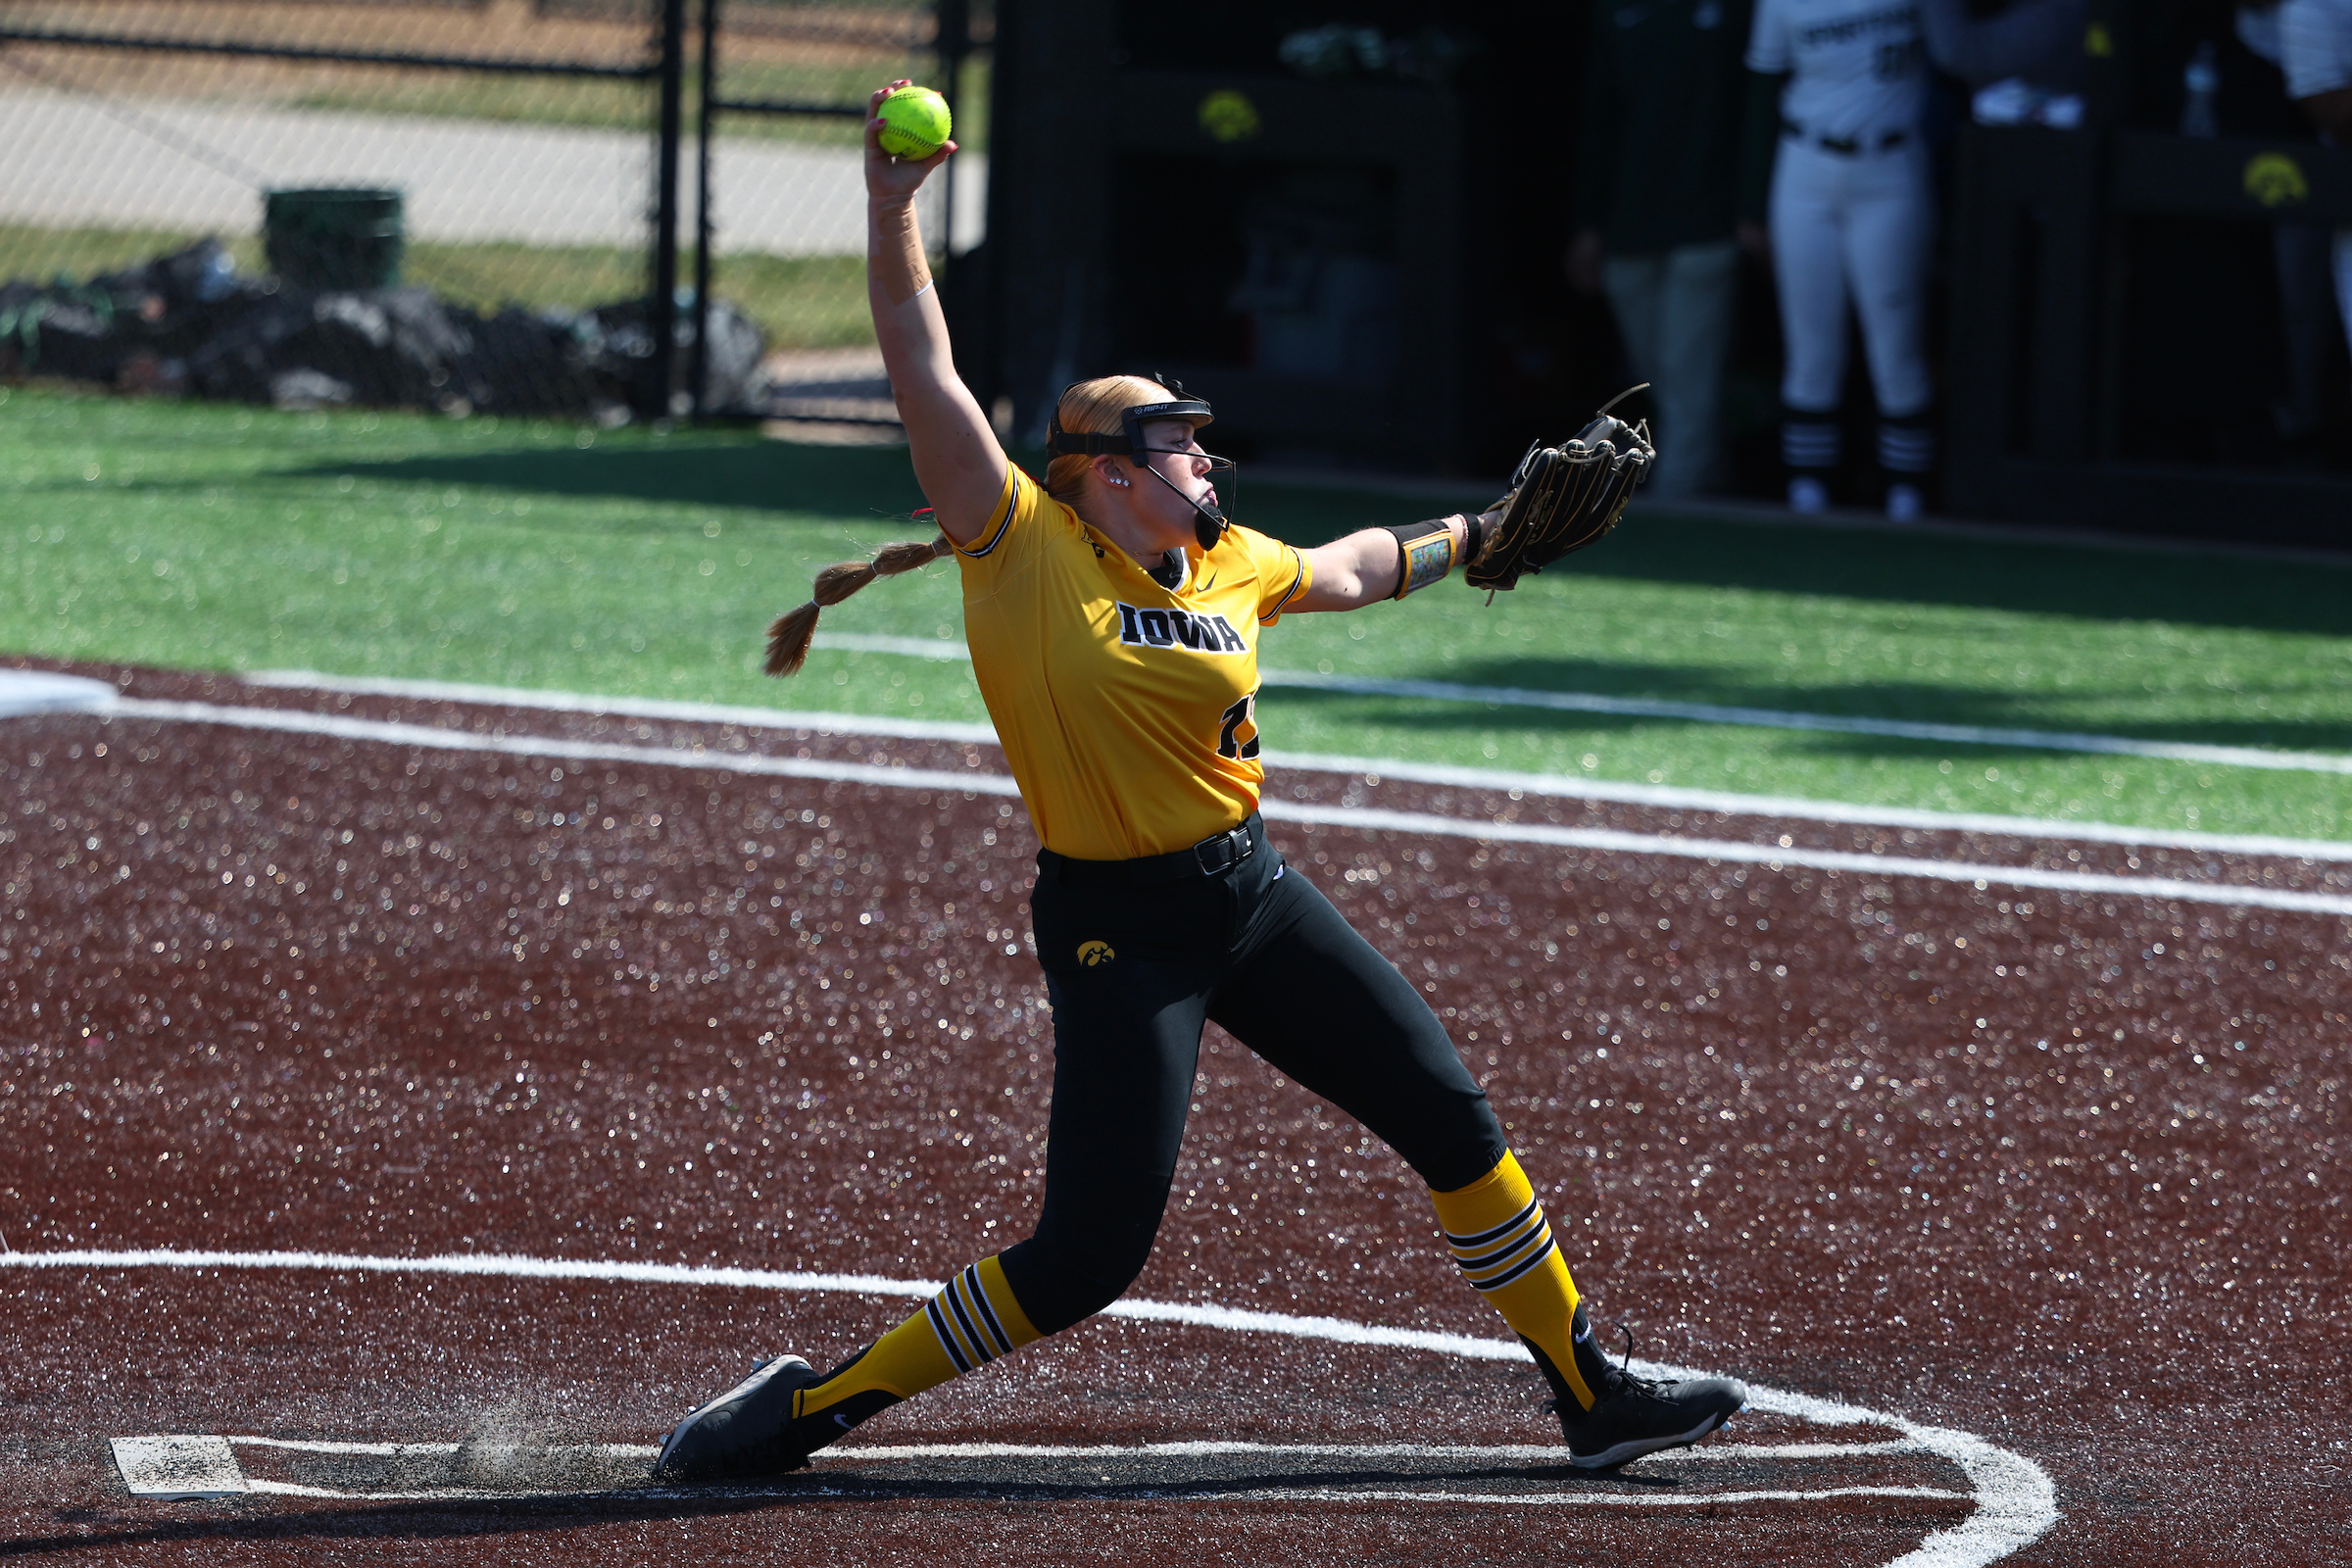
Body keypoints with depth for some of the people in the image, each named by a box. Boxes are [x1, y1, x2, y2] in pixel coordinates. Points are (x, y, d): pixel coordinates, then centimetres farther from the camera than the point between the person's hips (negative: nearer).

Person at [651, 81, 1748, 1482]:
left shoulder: (1234, 568, 5)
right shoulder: (1024, 550, -11)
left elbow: (1350, 568, 28)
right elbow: (924, 370, -16)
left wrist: (1478, 535, 34)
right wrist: (892, 210, -21)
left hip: (1254, 893, 6)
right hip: (1115, 928, -6)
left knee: (1451, 1116, 8)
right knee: (1090, 1255, -10)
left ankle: (1592, 1392, 22)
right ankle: (818, 1402, 5)